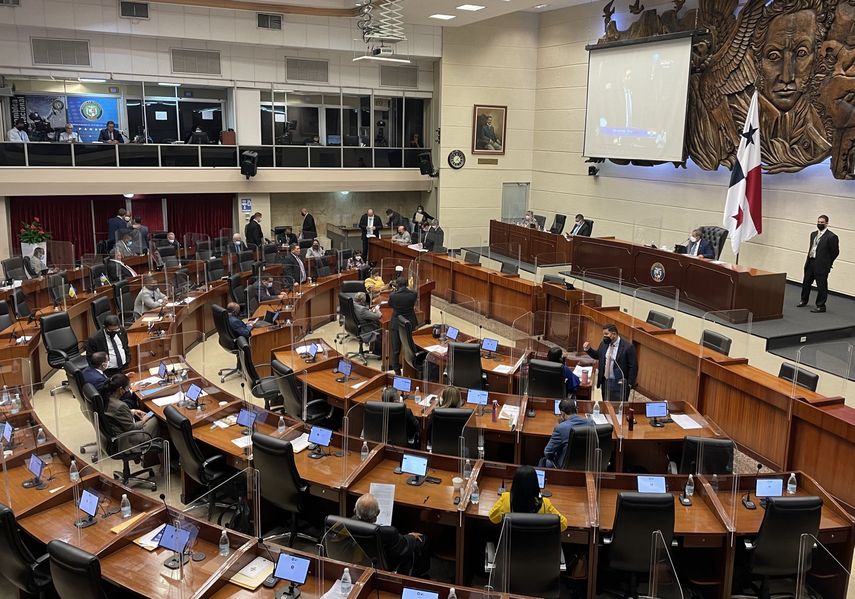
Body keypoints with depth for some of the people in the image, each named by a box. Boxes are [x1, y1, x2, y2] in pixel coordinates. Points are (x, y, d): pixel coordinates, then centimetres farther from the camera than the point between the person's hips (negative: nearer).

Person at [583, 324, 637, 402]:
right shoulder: (604, 344, 3)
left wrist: (629, 384, -13)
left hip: (619, 384, -6)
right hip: (605, 381, 6)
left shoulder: (627, 347, -16)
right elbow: (597, 355, 21)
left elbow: (633, 367, -12)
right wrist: (588, 349, 3)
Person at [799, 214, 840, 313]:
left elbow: (835, 252, -8)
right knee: (806, 283, 18)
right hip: (810, 262, 7)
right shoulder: (813, 234, 12)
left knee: (821, 286, -1)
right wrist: (808, 260, 12)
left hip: (821, 265, -7)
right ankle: (804, 300, 36)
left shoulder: (831, 237, -12)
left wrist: (827, 263, -3)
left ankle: (821, 306, 8)